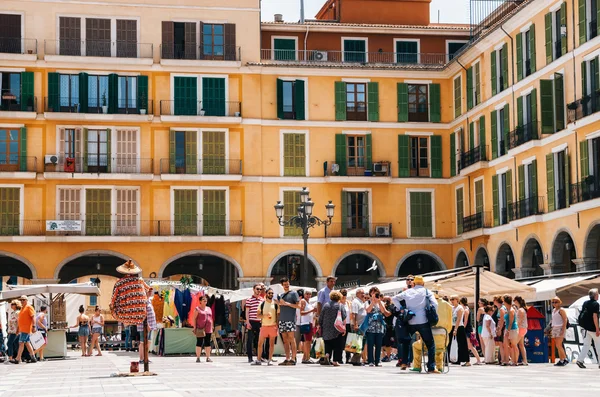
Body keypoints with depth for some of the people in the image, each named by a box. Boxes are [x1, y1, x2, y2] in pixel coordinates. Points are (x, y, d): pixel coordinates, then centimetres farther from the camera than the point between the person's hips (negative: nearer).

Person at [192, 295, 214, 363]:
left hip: (208, 329, 5)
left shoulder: (209, 309, 17)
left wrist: (212, 327, 14)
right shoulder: (197, 309, -1)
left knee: (208, 343, 6)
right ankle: (198, 358, -1)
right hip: (200, 329, -5)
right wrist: (194, 327, -11)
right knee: (199, 343, -3)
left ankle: (208, 358, 10)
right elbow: (194, 318, -4)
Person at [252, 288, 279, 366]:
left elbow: (278, 315, 7)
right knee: (260, 343, 0)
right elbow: (258, 315, 3)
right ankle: (258, 360, 7)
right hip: (264, 326, 0)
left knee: (271, 344, 1)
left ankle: (270, 360, 7)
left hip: (273, 326, 0)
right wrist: (265, 315, -15)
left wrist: (277, 326, -3)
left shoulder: (275, 304, 5)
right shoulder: (262, 304, 5)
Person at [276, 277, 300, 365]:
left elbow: (298, 306, -5)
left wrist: (287, 303, -11)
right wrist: (279, 303, 7)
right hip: (282, 319, 6)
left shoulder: (293, 293, 3)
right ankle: (287, 359, 5)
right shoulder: (281, 295, 21)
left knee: (291, 339, -10)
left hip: (290, 319, -6)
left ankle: (293, 359, -11)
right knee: (285, 340, 4)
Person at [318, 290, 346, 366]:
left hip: (327, 329, 3)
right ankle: (335, 361, 1)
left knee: (328, 344, 13)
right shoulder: (339, 305, -4)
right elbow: (343, 317, -7)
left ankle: (327, 354, -11)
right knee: (337, 346, 4)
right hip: (337, 330, -3)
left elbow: (321, 317, 7)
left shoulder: (326, 305, 5)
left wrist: (320, 326, 18)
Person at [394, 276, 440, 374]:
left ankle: (404, 362, 21)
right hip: (423, 322, -3)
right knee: (430, 344, 3)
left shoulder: (407, 292, 11)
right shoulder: (427, 292, 3)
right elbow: (435, 304, -7)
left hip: (410, 322, 3)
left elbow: (394, 299, 14)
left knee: (406, 341, 27)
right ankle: (431, 367, -8)